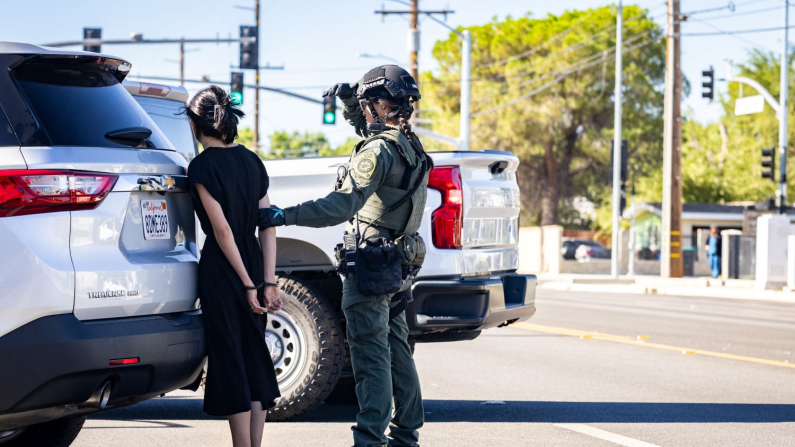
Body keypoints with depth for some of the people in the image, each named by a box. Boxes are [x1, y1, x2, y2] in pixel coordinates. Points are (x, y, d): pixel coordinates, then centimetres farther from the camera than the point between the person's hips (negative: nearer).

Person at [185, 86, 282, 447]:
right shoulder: (251, 161, 8)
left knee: (230, 362, -1)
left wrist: (247, 284, -13)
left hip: (222, 268, -6)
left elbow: (222, 229, -15)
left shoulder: (202, 166, -11)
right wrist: (268, 281, 0)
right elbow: (267, 224, 2)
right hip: (253, 261, 6)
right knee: (254, 357, 12)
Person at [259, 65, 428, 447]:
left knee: (370, 354, -9)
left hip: (370, 267, -9)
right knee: (396, 350, 15)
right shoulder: (409, 145, 12)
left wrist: (284, 216, -27)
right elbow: (366, 127, 34)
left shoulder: (379, 150, -17)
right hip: (397, 268, 9)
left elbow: (343, 205, -26)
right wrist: (349, 101, 18)